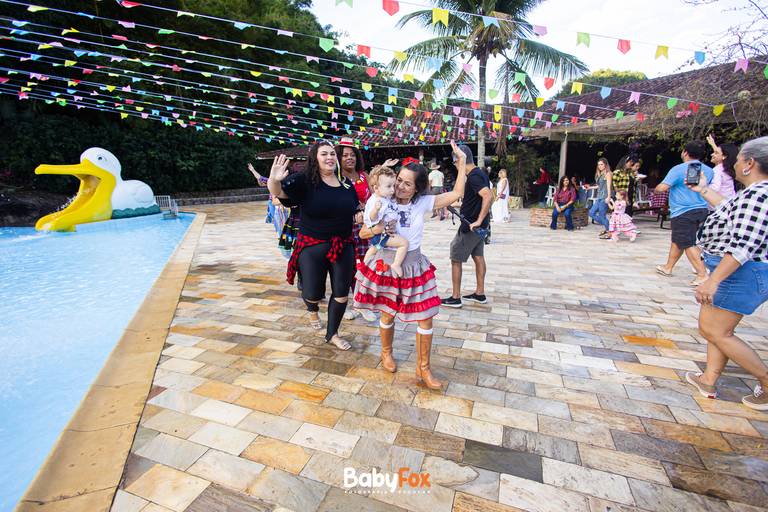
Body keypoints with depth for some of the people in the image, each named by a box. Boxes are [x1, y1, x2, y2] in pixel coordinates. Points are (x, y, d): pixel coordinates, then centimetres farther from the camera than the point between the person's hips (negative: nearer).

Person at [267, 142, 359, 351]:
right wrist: (274, 180, -45)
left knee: (341, 293, 8)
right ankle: (313, 309, 46)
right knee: (314, 293, 5)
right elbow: (278, 192, -24)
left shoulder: (346, 183, 5)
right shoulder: (304, 180, -9)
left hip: (343, 246, 4)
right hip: (312, 247, -3)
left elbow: (355, 210, 22)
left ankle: (332, 334, 31)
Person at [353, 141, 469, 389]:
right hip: (387, 266, -1)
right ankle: (386, 353, 43)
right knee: (388, 314, 14)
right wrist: (379, 229, -25)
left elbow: (456, 194, -10)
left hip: (414, 267, 2)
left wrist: (462, 162, -13)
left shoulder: (423, 203, -5)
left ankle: (423, 368, 22)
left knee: (426, 318, 3)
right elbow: (363, 233, -5)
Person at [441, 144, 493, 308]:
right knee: (478, 257, 16)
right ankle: (480, 293, 26)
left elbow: (488, 196, -34)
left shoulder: (473, 177, -21)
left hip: (471, 226, -10)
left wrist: (479, 220, -32)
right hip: (480, 226, 10)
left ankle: (455, 298, 9)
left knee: (456, 259, 1)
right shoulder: (481, 173, 9)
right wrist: (463, 205, 23)